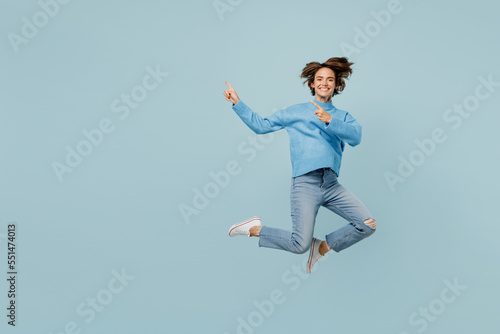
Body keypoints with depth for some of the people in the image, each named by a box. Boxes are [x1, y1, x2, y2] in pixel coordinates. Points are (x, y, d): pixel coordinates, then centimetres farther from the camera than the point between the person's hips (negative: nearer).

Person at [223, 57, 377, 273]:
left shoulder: (343, 117, 19)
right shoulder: (296, 112, 15)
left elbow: (356, 136, -4)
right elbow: (261, 125, 15)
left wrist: (330, 120, -19)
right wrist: (237, 103, 10)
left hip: (332, 185, 4)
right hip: (305, 184, -4)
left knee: (368, 225, -5)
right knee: (300, 245, -10)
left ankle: (322, 248, 14)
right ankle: (254, 228, 13)